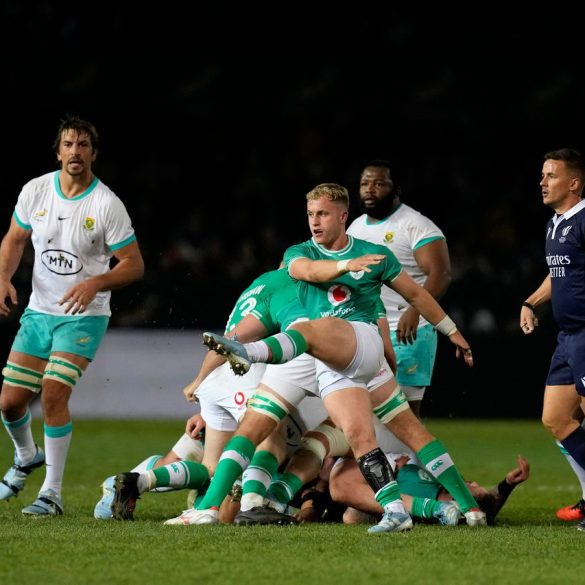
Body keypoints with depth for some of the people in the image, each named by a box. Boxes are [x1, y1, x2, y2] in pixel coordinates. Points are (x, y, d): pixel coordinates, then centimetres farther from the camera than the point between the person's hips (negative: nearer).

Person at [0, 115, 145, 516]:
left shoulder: (108, 205, -13)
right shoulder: (36, 191, -2)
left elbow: (134, 264, -8)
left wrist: (96, 283, -25)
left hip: (84, 316, -4)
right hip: (38, 312, 4)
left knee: (54, 393, -22)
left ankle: (52, 493, -11)